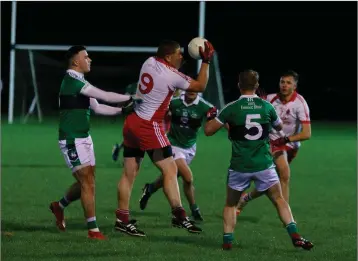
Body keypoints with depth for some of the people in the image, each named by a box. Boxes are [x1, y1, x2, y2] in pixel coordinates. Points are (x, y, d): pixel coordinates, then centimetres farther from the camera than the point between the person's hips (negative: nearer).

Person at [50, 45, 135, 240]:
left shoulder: (78, 81, 14)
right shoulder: (72, 79, -17)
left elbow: (97, 107, 17)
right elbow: (104, 96, -20)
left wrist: (124, 109, 10)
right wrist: (130, 98, -13)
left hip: (83, 138, 10)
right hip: (72, 140, -10)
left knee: (86, 181, 14)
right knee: (87, 182, -11)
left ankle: (59, 206, 36)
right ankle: (93, 229, -8)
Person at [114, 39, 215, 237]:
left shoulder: (149, 62, 6)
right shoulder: (172, 75, -13)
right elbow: (200, 86, -2)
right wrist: (206, 62, 4)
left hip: (132, 123, 8)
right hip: (149, 127, -8)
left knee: (129, 173, 8)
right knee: (170, 170, -5)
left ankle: (122, 219, 10)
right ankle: (178, 215, -9)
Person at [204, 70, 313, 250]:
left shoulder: (231, 108, -7)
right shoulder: (266, 106, 1)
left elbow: (208, 130, -4)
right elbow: (279, 127, 20)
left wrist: (213, 117, 16)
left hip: (239, 166, -1)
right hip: (263, 165, 1)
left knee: (230, 204, 16)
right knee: (279, 200, 11)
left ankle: (227, 241, 4)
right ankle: (294, 235, -4)